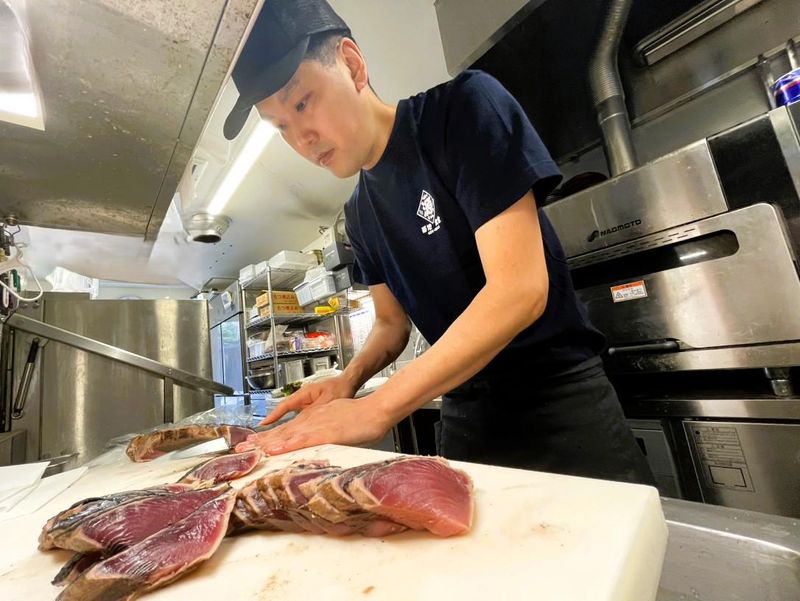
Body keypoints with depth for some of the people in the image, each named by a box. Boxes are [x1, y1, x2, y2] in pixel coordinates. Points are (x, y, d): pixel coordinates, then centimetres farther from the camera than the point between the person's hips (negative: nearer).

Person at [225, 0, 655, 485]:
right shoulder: (359, 214, 5)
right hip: (466, 415, 6)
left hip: (560, 401, -5)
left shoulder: (464, 108, -15)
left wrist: (376, 409, -26)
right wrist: (348, 379, -8)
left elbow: (520, 290, -25)